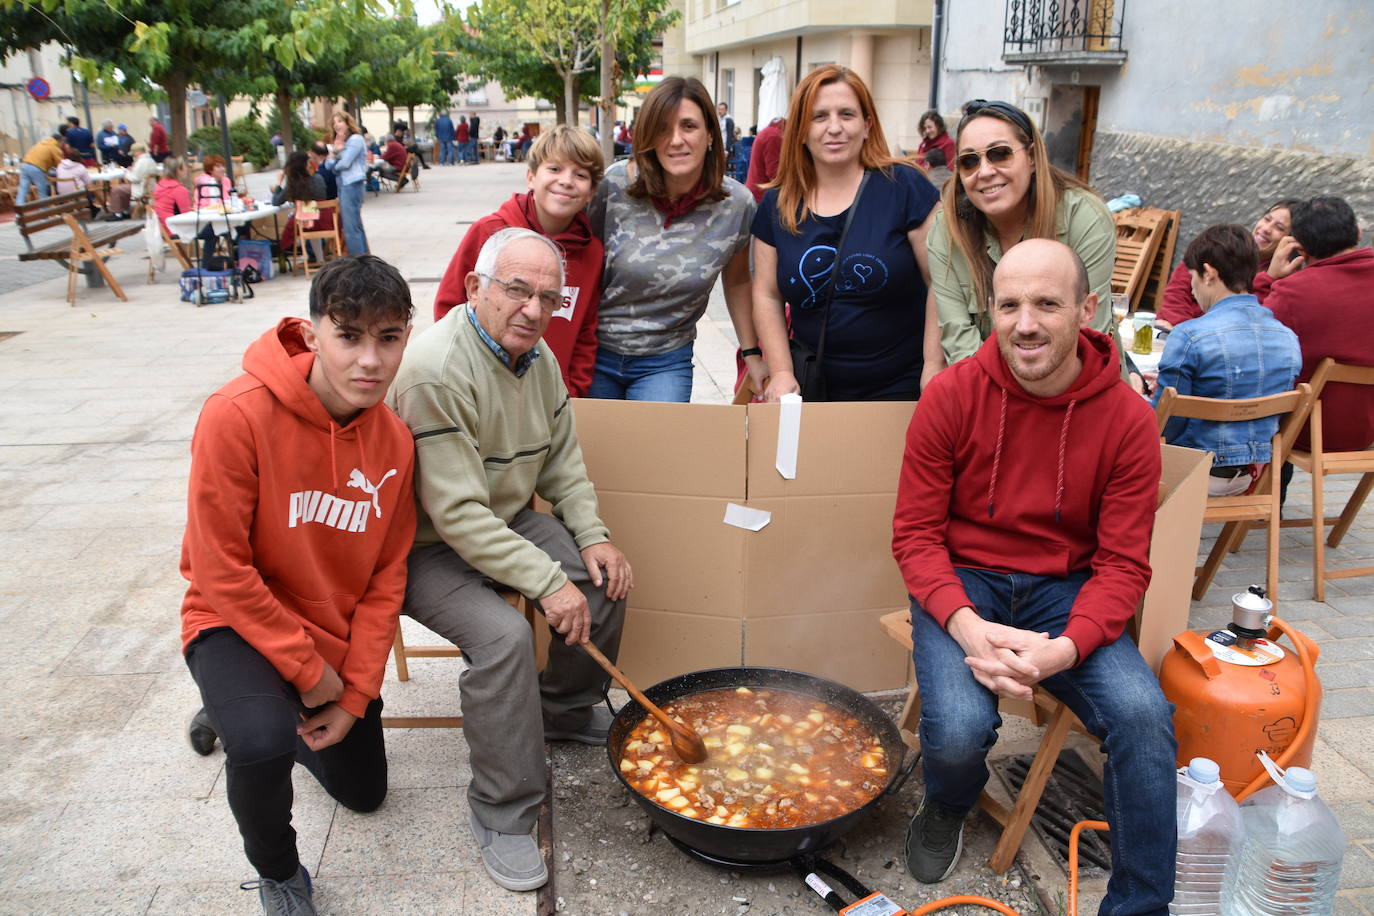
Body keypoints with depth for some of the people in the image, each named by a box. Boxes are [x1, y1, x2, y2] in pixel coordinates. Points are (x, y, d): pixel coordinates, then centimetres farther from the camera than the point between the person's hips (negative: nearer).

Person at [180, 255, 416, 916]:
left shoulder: (394, 440, -12)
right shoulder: (238, 415, -27)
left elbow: (386, 579, -6)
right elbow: (221, 569, -23)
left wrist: (354, 695, -8)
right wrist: (309, 672, -17)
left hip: (339, 635, 5)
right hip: (236, 622, -5)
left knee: (364, 793, 19)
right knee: (264, 742, -36)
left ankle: (246, 714, 44)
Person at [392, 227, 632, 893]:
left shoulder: (537, 357, 0)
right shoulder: (436, 370, -27)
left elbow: (563, 464, 10)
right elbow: (457, 513, -29)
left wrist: (592, 537, -5)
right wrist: (547, 581, -29)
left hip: (510, 519, 8)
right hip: (430, 546, -8)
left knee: (608, 578, -5)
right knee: (504, 636, -28)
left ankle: (564, 709, 20)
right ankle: (501, 815, -10)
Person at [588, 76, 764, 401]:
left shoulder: (736, 204, -9)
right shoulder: (614, 185, -14)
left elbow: (737, 281, 8)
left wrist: (751, 353, 7)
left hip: (665, 363, 0)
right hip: (594, 352, 0)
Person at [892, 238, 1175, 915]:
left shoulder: (1127, 418, -6)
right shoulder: (950, 396, -10)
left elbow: (1123, 563, -5)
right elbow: (915, 533, -6)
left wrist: (1066, 648, -24)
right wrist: (964, 625, -24)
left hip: (1066, 591, 2)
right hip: (962, 584, -1)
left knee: (1144, 714, -24)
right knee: (957, 729, -26)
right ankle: (947, 809, 16)